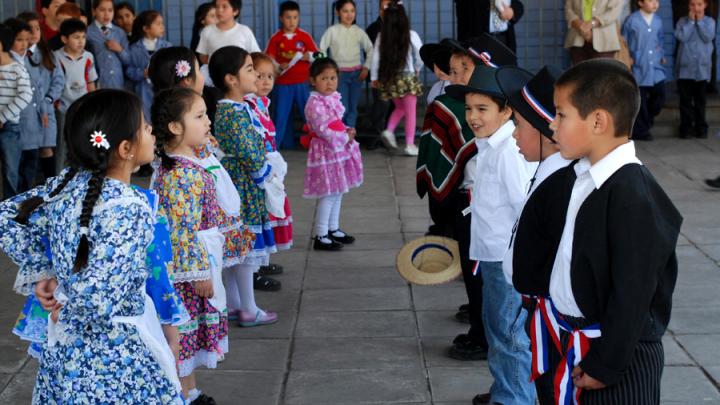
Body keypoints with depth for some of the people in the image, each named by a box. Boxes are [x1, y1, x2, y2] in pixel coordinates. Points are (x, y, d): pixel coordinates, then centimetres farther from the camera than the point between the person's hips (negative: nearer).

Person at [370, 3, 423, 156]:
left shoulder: (381, 37, -2)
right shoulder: (411, 35, -7)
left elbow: (376, 58, 0)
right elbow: (420, 56, -1)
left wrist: (374, 77, 10)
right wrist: (417, 69, 18)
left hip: (389, 78, 4)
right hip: (407, 77, -3)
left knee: (399, 108, 24)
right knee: (410, 112, 5)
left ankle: (389, 131, 4)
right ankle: (410, 145, 3)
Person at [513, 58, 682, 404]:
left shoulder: (634, 199, -24)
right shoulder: (571, 179, 0)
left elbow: (632, 294, -23)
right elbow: (534, 220, 18)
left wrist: (605, 363, -18)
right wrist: (532, 285, 10)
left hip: (617, 350, -8)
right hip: (564, 337, 8)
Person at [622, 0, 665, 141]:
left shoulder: (658, 21, 7)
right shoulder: (632, 20, -9)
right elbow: (624, 41, -1)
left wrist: (662, 55, 11)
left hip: (656, 66, 5)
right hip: (639, 67, -5)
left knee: (659, 95, 3)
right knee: (640, 100, 1)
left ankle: (645, 123, 24)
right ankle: (640, 130, 13)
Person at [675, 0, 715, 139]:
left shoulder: (709, 21, 3)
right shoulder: (683, 21, 2)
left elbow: (708, 37, -12)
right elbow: (681, 37, -13)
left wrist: (699, 21, -8)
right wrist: (691, 21, -9)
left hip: (702, 67, 0)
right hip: (685, 66, 0)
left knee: (700, 100, 7)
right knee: (685, 99, 3)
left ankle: (701, 127, 15)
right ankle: (686, 127, 9)